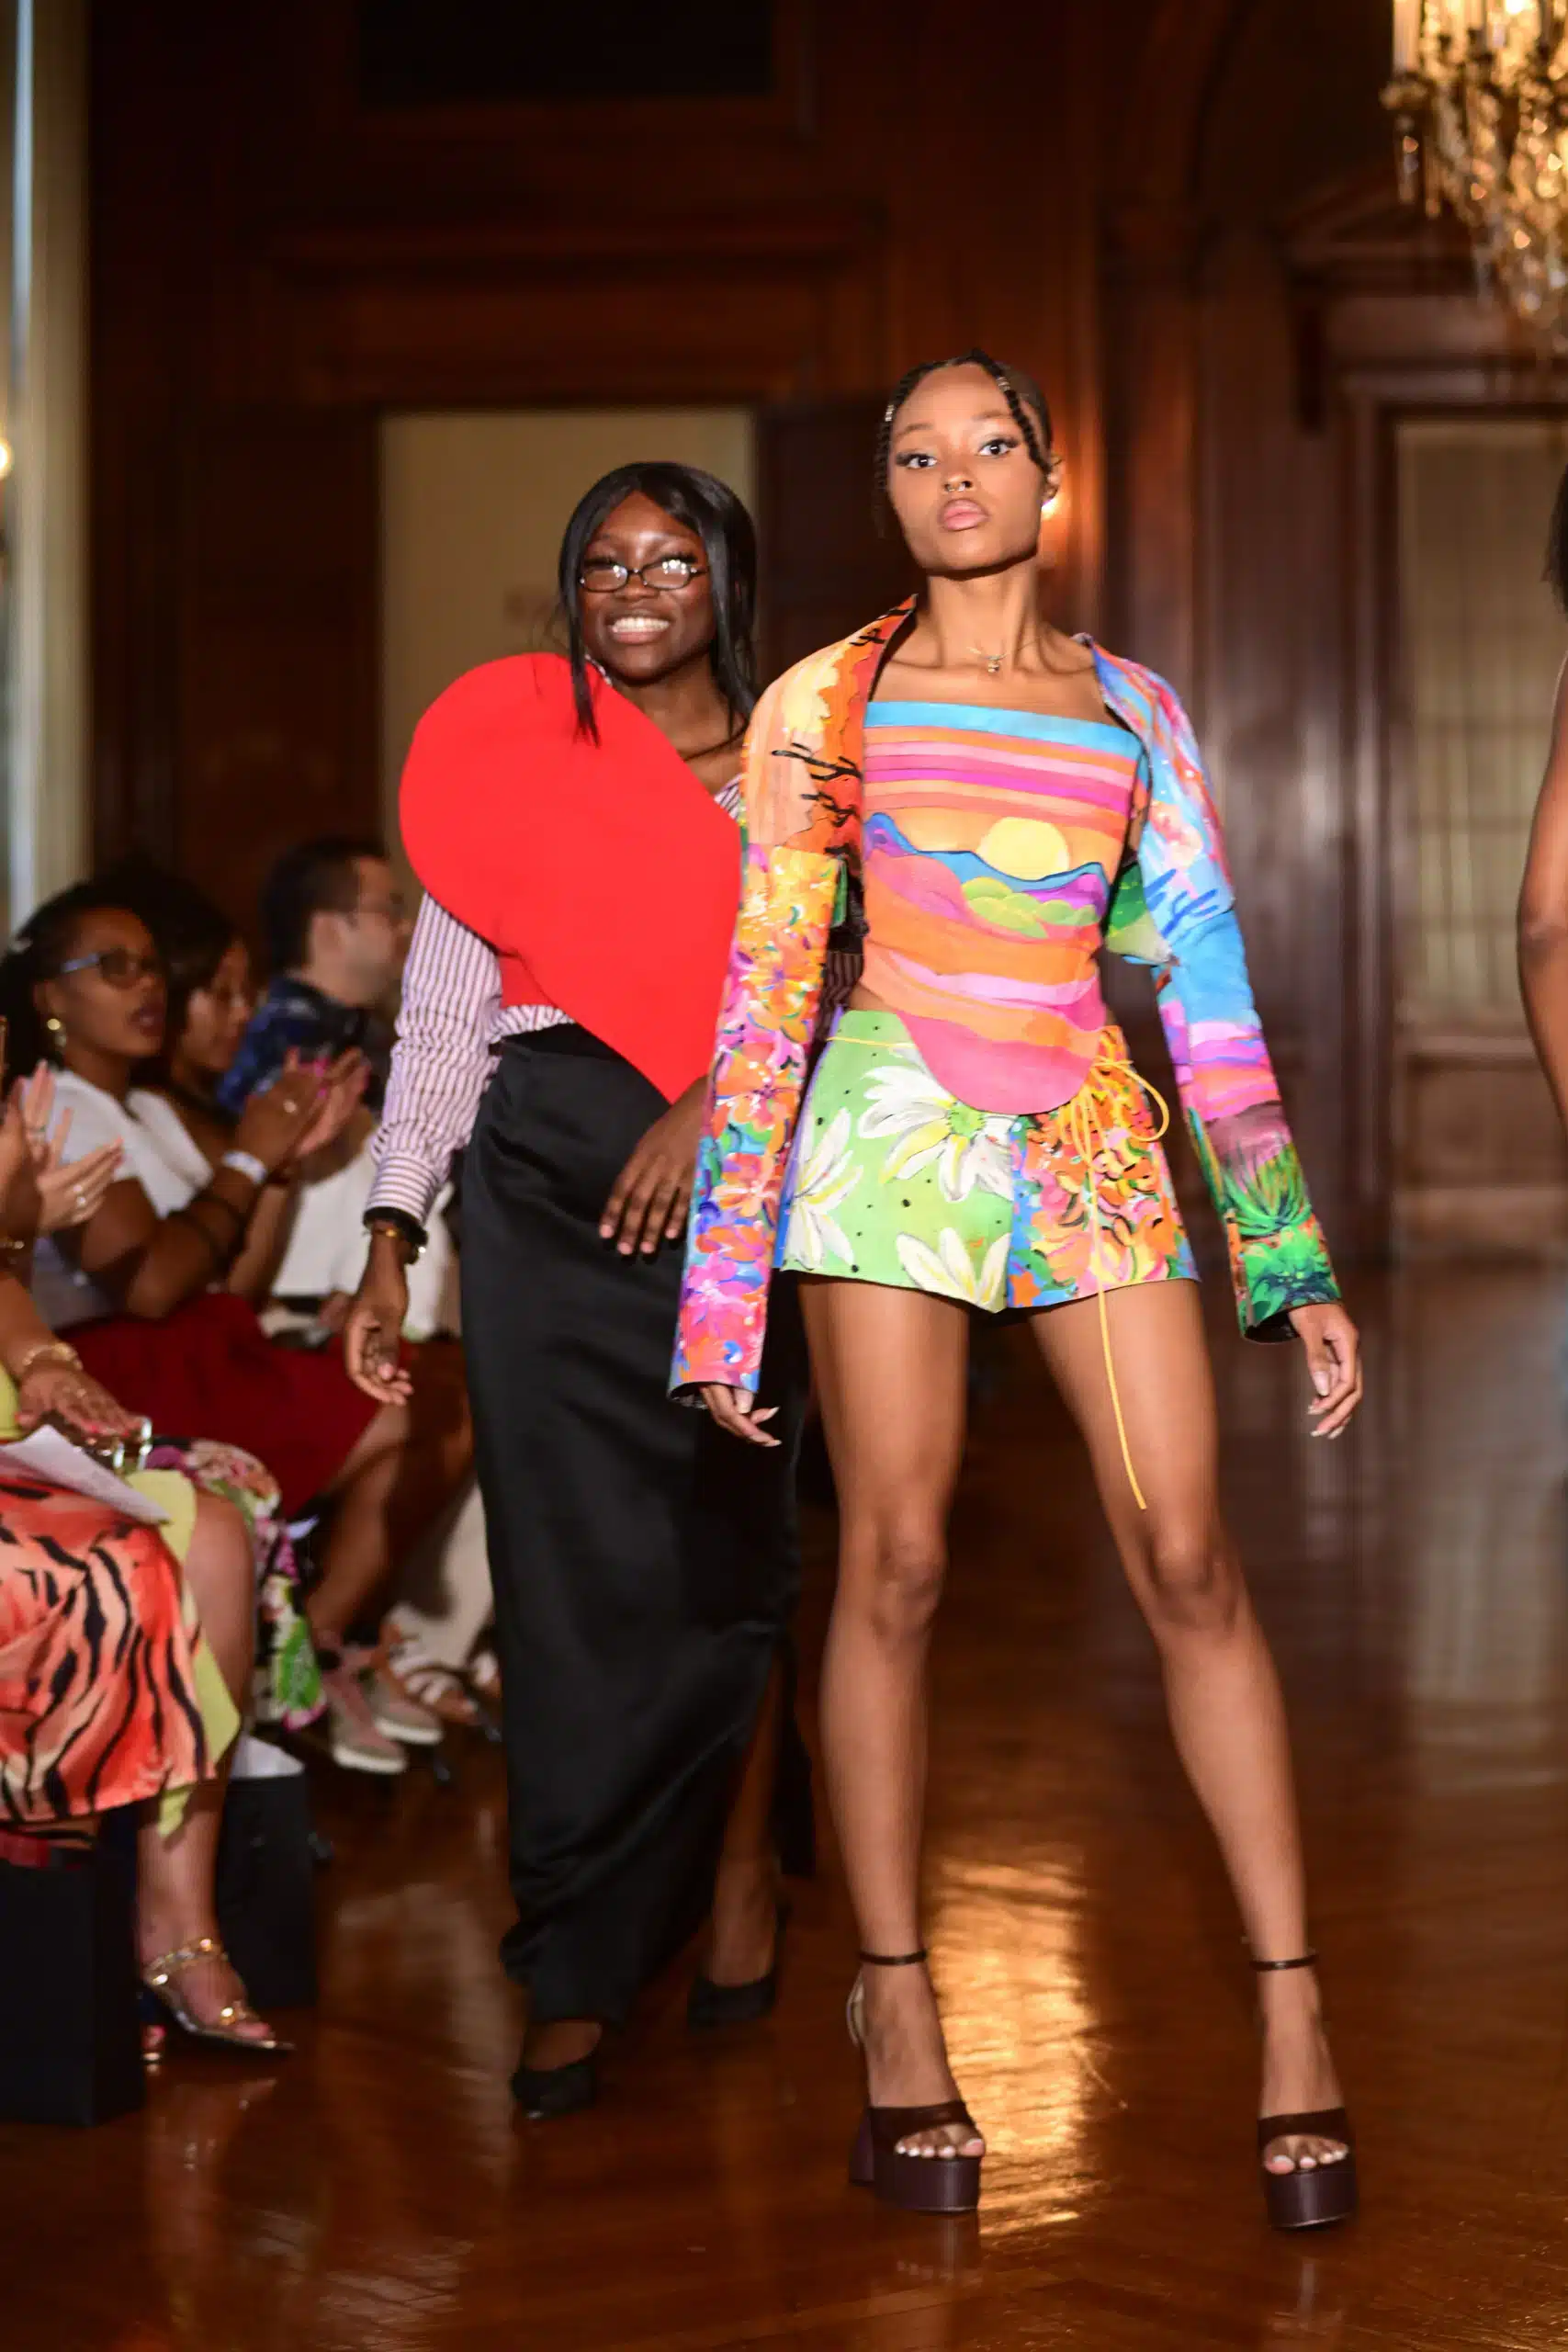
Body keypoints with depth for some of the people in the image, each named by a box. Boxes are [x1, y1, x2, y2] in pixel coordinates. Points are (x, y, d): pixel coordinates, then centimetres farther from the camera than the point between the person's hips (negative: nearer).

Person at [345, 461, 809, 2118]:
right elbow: (440, 1020, 10)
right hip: (542, 1174, 0)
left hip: (734, 1174, 0)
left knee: (723, 1545, -2)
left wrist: (710, 1104, -17)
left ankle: (738, 1867, 21)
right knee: (571, 1559, -5)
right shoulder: (506, 758, 12)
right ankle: (577, 1976, -1)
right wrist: (389, 1247, 3)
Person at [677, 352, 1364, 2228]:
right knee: (894, 1568, -3)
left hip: (1090, 1148, 2)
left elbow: (1210, 999, 12)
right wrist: (726, 1287, 0)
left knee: (1188, 1562, -6)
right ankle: (897, 2010, 9)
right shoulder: (822, 706, 6)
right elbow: (763, 994, 5)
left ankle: (1294, 2012, -1)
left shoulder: (1135, 714, 12)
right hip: (888, 1140, -1)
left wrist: (1297, 1267, 8)